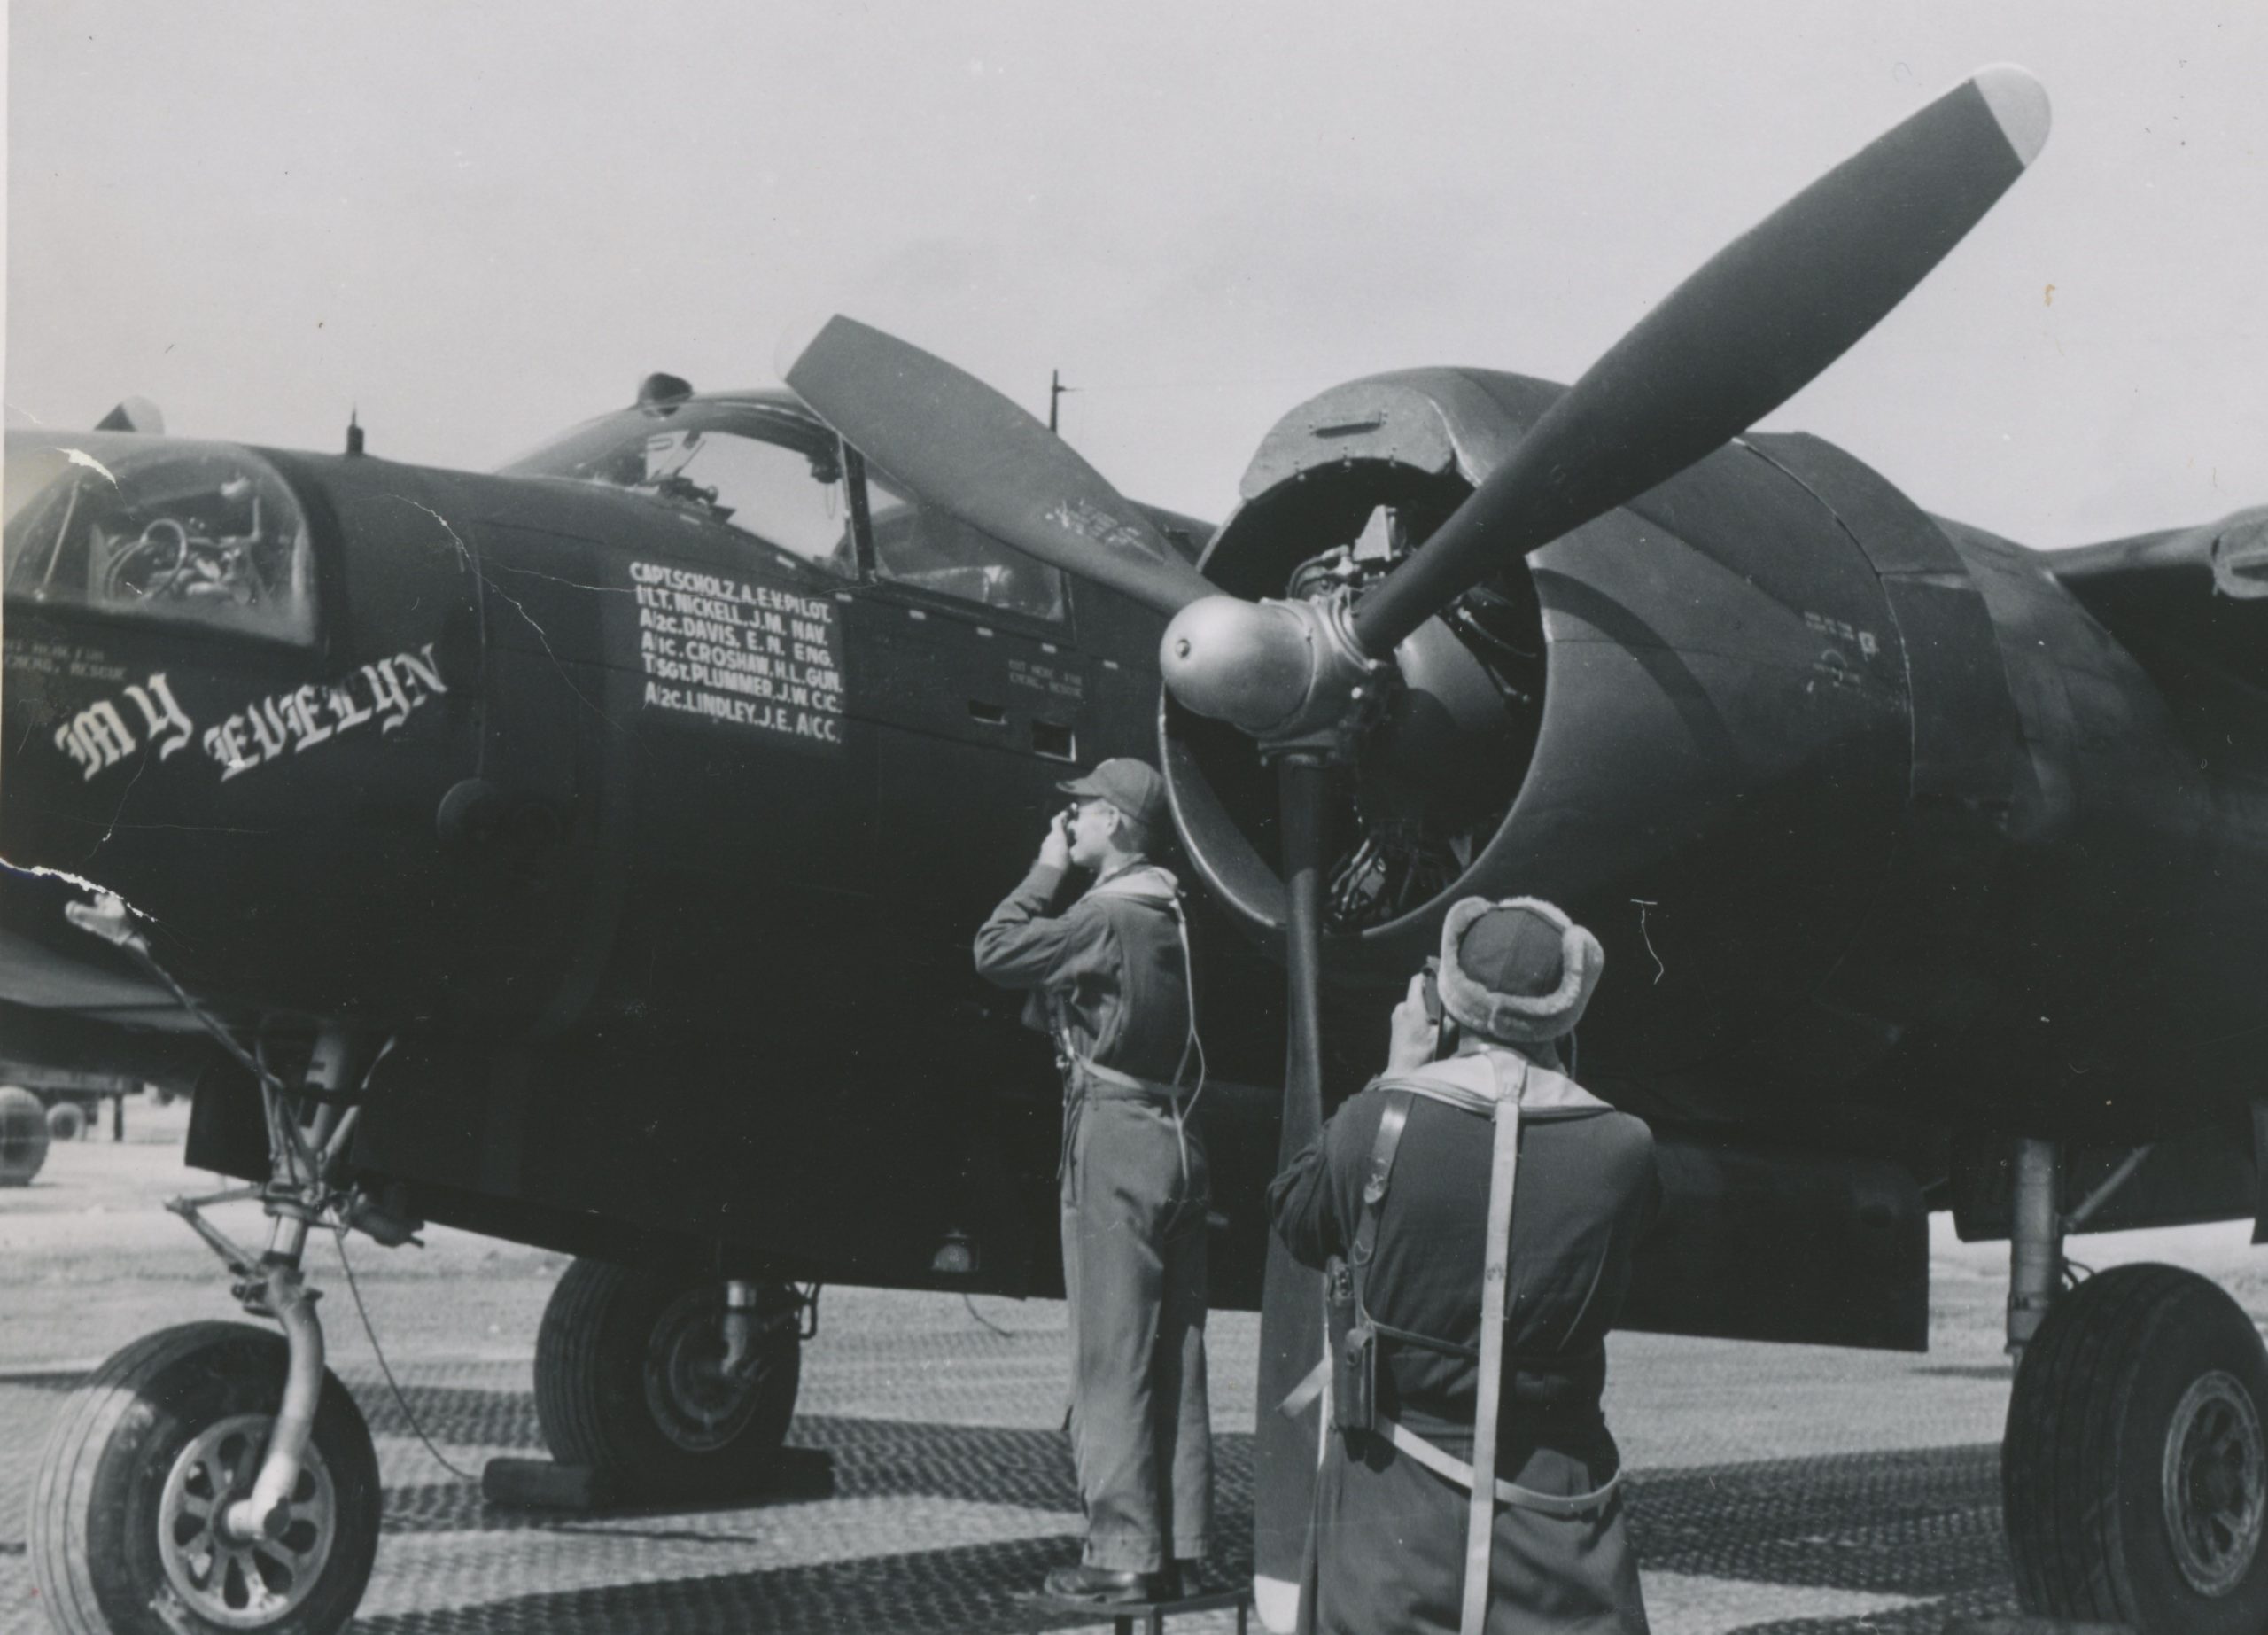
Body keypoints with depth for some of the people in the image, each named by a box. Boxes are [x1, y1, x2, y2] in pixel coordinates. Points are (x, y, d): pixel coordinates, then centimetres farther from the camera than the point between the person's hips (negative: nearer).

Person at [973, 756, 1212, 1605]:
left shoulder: (1107, 915, -13)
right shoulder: (1168, 915, 14)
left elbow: (995, 951, -13)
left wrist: (1046, 872, -3)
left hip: (1115, 1137, -9)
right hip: (1176, 1136, 9)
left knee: (1113, 1357, -5)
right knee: (1173, 1354, 10)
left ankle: (1125, 1554, -4)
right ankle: (1176, 1543, 15)